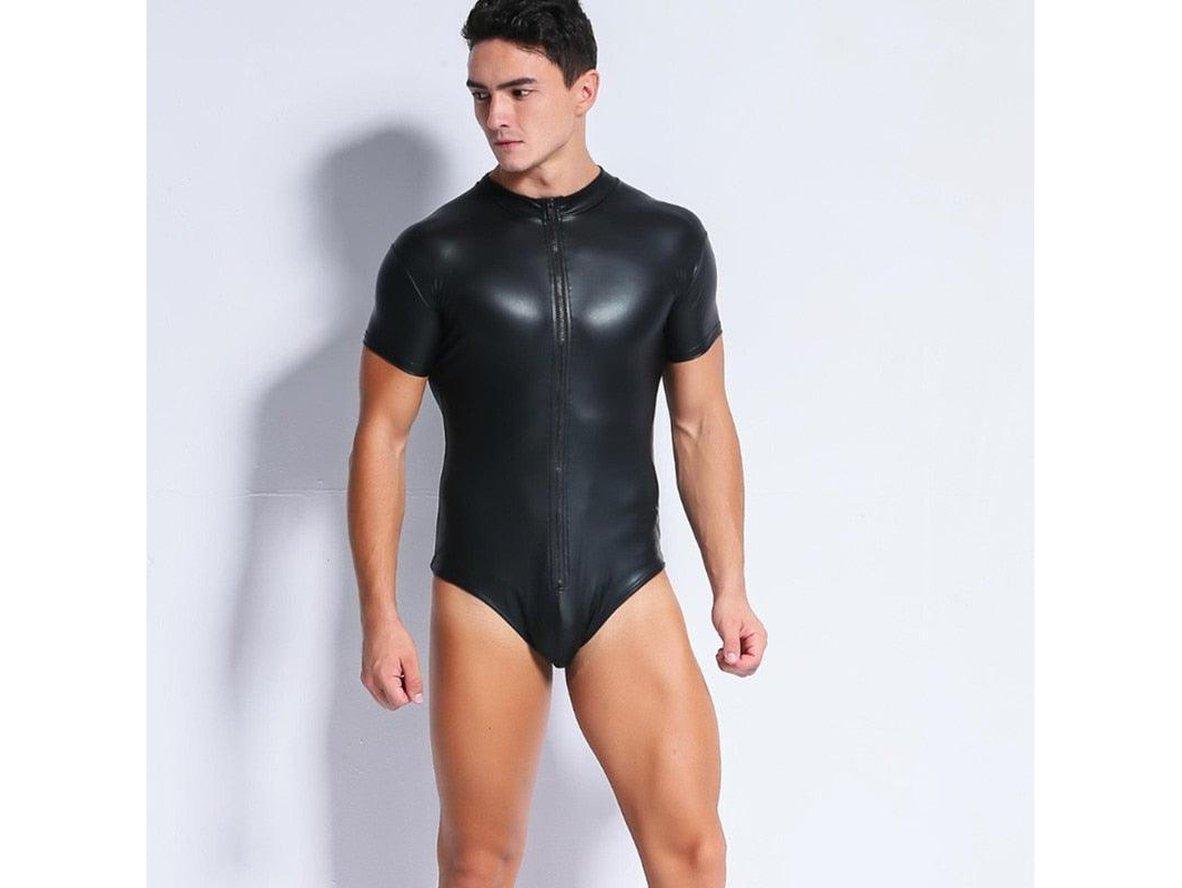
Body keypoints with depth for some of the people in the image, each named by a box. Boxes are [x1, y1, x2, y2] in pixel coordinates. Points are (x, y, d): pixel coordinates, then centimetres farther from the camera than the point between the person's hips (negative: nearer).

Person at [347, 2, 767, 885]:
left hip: (626, 586, 1)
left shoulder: (669, 242, 3)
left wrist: (730, 588, 6)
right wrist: (380, 616, -4)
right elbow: (382, 437, 1)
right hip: (484, 596, 0)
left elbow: (702, 425, 9)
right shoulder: (434, 253, -2)